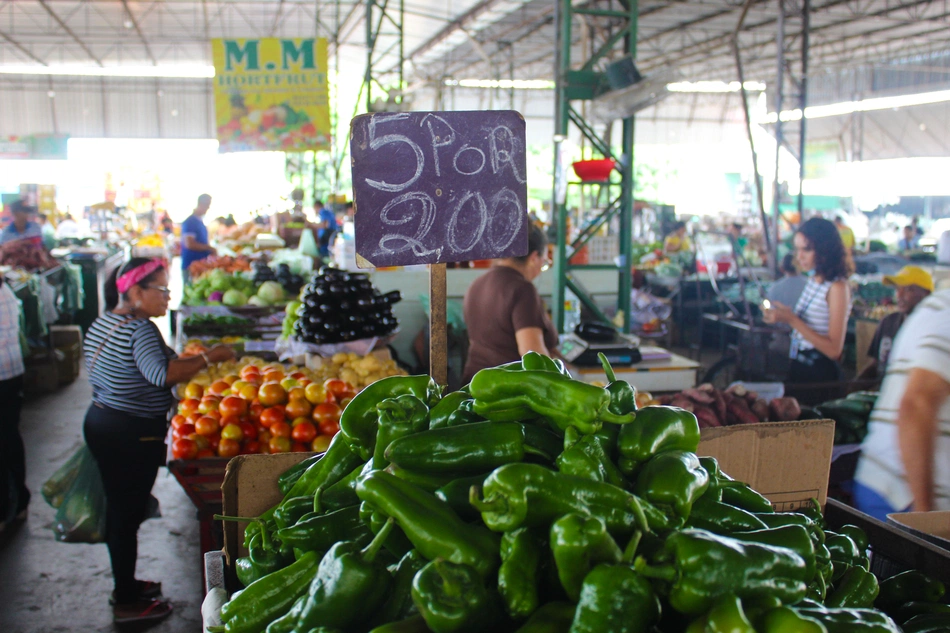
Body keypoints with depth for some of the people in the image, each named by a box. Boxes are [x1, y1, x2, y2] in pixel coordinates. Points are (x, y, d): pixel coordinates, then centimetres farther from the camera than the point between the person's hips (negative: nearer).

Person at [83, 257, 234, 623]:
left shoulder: (102, 323, 9)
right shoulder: (140, 330, -22)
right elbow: (161, 374, -38)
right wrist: (208, 358, -29)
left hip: (99, 422, 10)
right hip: (132, 434, -10)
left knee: (119, 508, 20)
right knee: (128, 513, 2)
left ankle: (125, 584, 36)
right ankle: (126, 603, 15)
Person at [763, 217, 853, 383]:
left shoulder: (837, 287, -16)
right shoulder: (814, 280, 6)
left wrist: (792, 320, -23)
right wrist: (784, 315, -3)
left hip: (820, 374, -7)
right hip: (798, 367, 7)